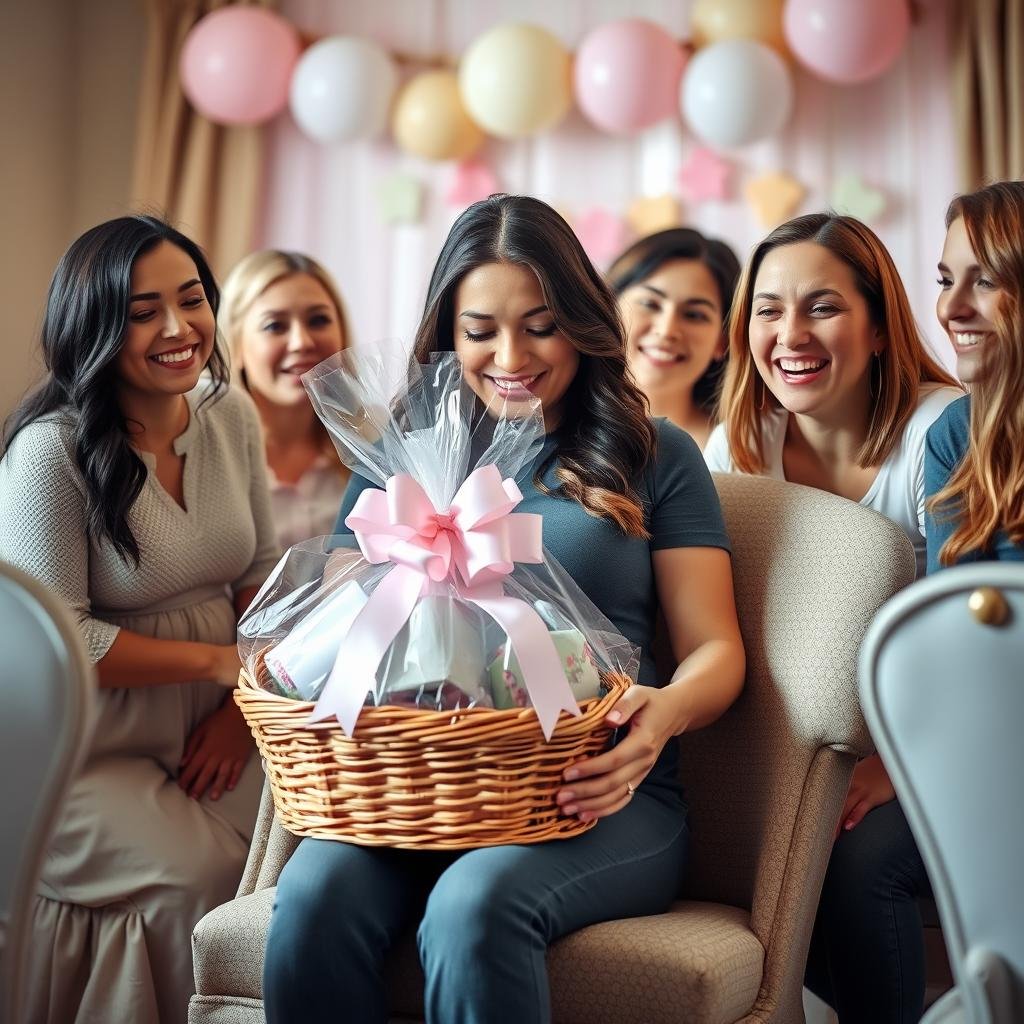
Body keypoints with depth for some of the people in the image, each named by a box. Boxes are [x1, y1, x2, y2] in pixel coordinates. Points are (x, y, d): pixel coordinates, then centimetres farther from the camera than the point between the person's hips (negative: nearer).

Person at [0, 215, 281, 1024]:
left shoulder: (232, 417, 1)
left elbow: (261, 572, 8)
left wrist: (242, 707, -6)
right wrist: (220, 661, -15)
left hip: (210, 732, 6)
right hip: (83, 753, -5)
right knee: (200, 880, -22)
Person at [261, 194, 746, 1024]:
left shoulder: (654, 458, 13)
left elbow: (716, 650, 7)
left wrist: (667, 709, -17)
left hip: (597, 798, -2)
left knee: (476, 903, -35)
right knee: (317, 893, -31)